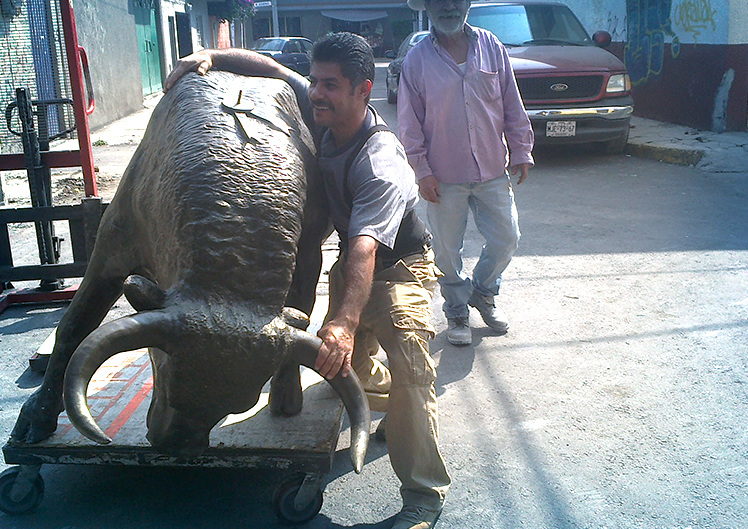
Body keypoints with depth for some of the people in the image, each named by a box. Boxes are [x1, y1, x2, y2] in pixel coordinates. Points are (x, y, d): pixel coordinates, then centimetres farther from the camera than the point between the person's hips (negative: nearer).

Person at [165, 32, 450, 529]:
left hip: (401, 265, -8)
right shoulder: (322, 112, -14)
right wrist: (211, 55, -14)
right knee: (349, 361, 15)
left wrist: (345, 322, -60)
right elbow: (271, 67, 0)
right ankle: (393, 397, 48)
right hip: (353, 258, 8)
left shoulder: (381, 164, -35)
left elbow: (366, 248, -48)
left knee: (409, 363, -26)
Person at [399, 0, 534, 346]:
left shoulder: (492, 48, 4)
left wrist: (521, 151, 7)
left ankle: (483, 293, 35)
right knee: (447, 252, 6)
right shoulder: (417, 60, -3)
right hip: (444, 177, -2)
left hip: (493, 171, 3)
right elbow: (410, 123, -3)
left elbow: (512, 106, 8)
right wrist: (422, 170, -8)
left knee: (506, 240, 8)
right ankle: (457, 312, 28)